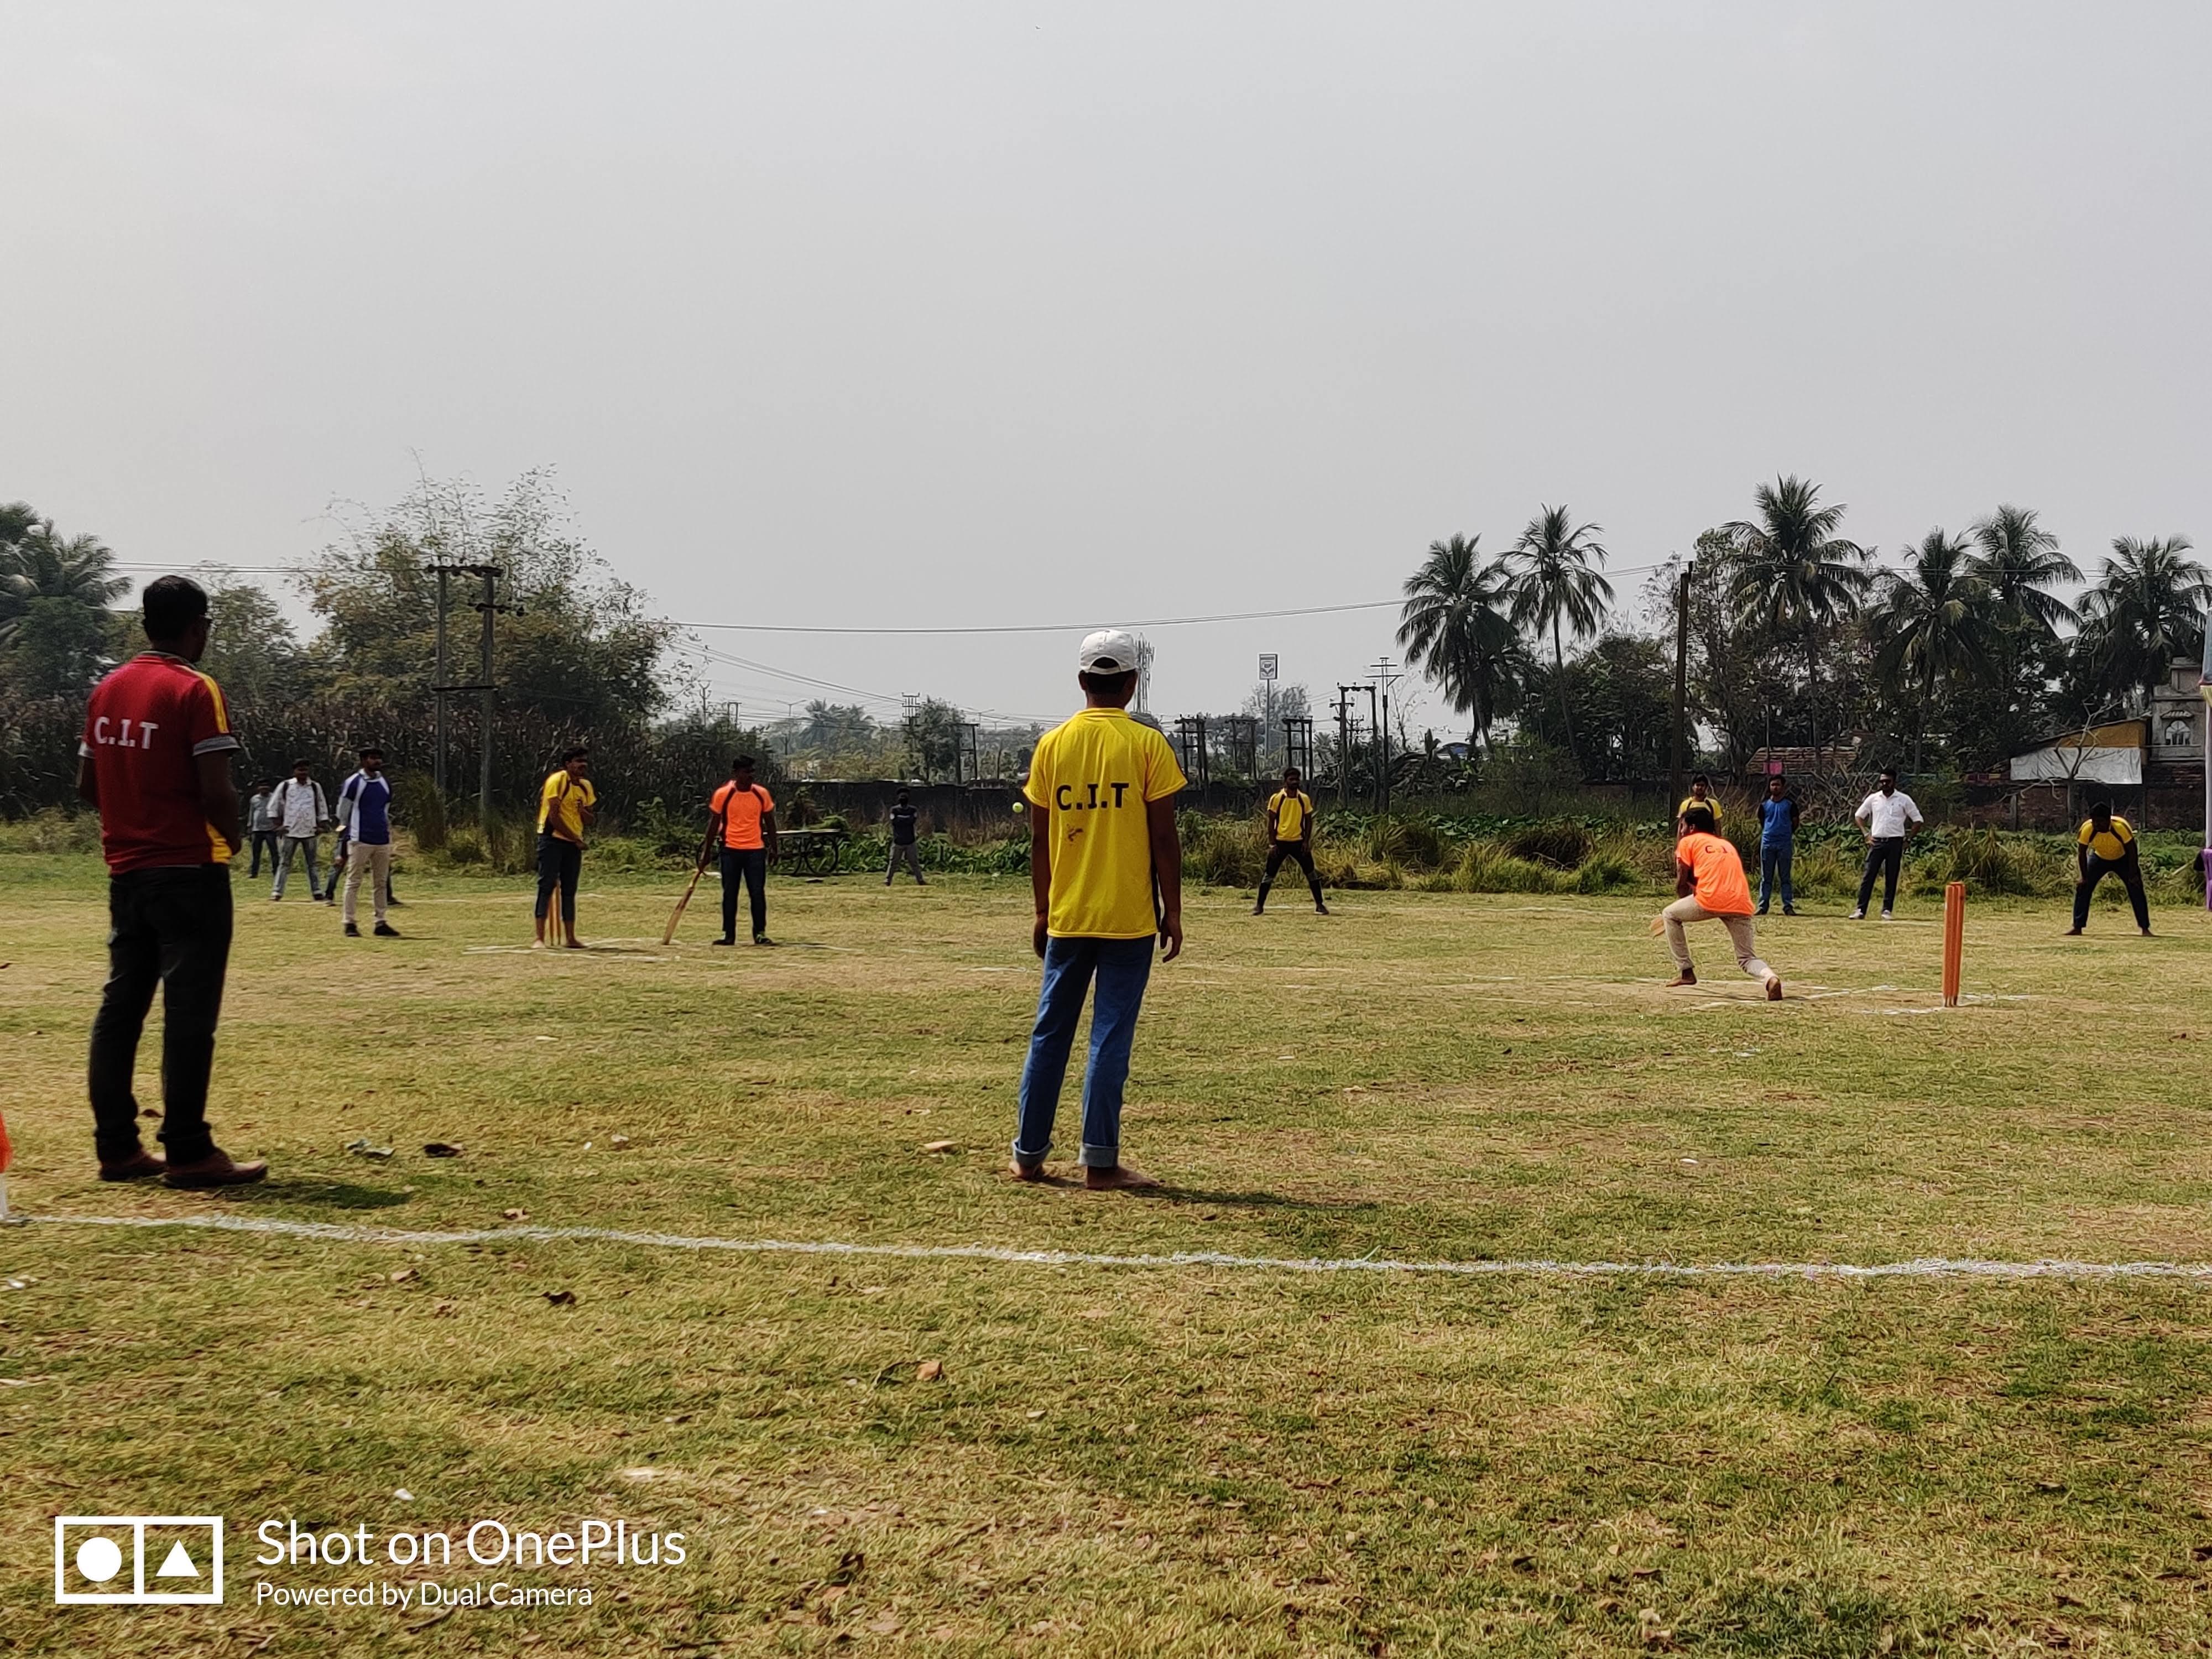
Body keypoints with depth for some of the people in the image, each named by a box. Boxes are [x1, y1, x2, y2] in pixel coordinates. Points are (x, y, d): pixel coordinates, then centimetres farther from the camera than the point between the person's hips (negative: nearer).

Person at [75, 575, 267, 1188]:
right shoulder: (195, 691, -12)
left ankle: (117, 1147, 14)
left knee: (120, 1005, 11)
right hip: (190, 873, -7)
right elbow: (216, 791, -18)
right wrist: (232, 841, 0)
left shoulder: (107, 690, 10)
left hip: (126, 872, 7)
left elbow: (87, 784, 14)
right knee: (188, 1012, -5)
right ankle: (187, 1153, -4)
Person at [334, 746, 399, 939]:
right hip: (360, 841, -6)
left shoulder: (386, 783, 12)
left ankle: (381, 923, 13)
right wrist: (347, 833, 4)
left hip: (382, 841, 6)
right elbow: (343, 812, -1)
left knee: (381, 883, 8)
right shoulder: (353, 783, -7)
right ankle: (350, 923, 0)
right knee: (354, 882, -3)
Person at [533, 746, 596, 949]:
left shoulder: (586, 786, 11)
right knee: (546, 886, -10)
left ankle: (570, 938, 12)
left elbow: (589, 821, 14)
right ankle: (540, 938, -12)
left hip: (574, 843, 7)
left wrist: (583, 812, -9)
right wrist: (575, 838, -12)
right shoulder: (557, 780, -11)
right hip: (552, 840, -7)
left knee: (569, 890, 8)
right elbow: (553, 816, -16)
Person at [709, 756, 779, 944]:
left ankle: (760, 933, 6)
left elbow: (769, 822, 10)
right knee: (729, 893, 4)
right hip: (731, 850, -1)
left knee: (758, 893, -2)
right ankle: (729, 935, 11)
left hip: (756, 851, 1)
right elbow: (715, 823, 5)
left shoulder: (762, 794, 1)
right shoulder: (723, 795, -4)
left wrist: (773, 848, 8)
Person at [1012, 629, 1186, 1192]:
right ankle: (1100, 1162, 1)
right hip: (1129, 917, -3)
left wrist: (1042, 912, 15)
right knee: (1111, 1037, 0)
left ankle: (1029, 1155, 17)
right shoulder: (1147, 745, -6)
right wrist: (1173, 913, 0)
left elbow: (1039, 839, 6)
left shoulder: (1052, 744, 4)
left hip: (1066, 918, 3)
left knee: (1050, 1033, 12)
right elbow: (1164, 839, -7)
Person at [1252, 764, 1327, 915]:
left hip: (1299, 842, 2)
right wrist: (1272, 844, -8)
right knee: (1269, 874, 0)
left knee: (1311, 873, 1)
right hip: (1280, 841, -2)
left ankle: (1319, 905, 10)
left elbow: (1308, 821, 5)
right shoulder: (1276, 798, -6)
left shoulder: (1305, 799, 0)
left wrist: (1307, 841, -5)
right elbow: (1271, 822, -3)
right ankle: (1260, 906, 9)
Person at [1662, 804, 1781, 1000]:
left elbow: (1682, 883, 13)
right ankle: (1769, 976, -21)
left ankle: (1685, 971, 19)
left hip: (1711, 899, -5)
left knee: (1669, 915, 22)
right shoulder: (1728, 844, 32)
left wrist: (1683, 906, 31)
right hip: (1741, 905, 5)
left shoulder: (1688, 842, 15)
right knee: (1747, 959, 13)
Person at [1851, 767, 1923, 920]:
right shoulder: (1873, 798, 7)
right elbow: (1858, 816, 17)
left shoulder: (1904, 800, 2)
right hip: (1876, 842, 1)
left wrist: (1908, 836, -5)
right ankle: (1861, 910, -6)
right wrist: (1866, 833, 4)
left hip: (1895, 843, -1)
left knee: (1891, 878, 2)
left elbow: (1918, 820, 5)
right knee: (1868, 876, -5)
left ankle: (1887, 910, 8)